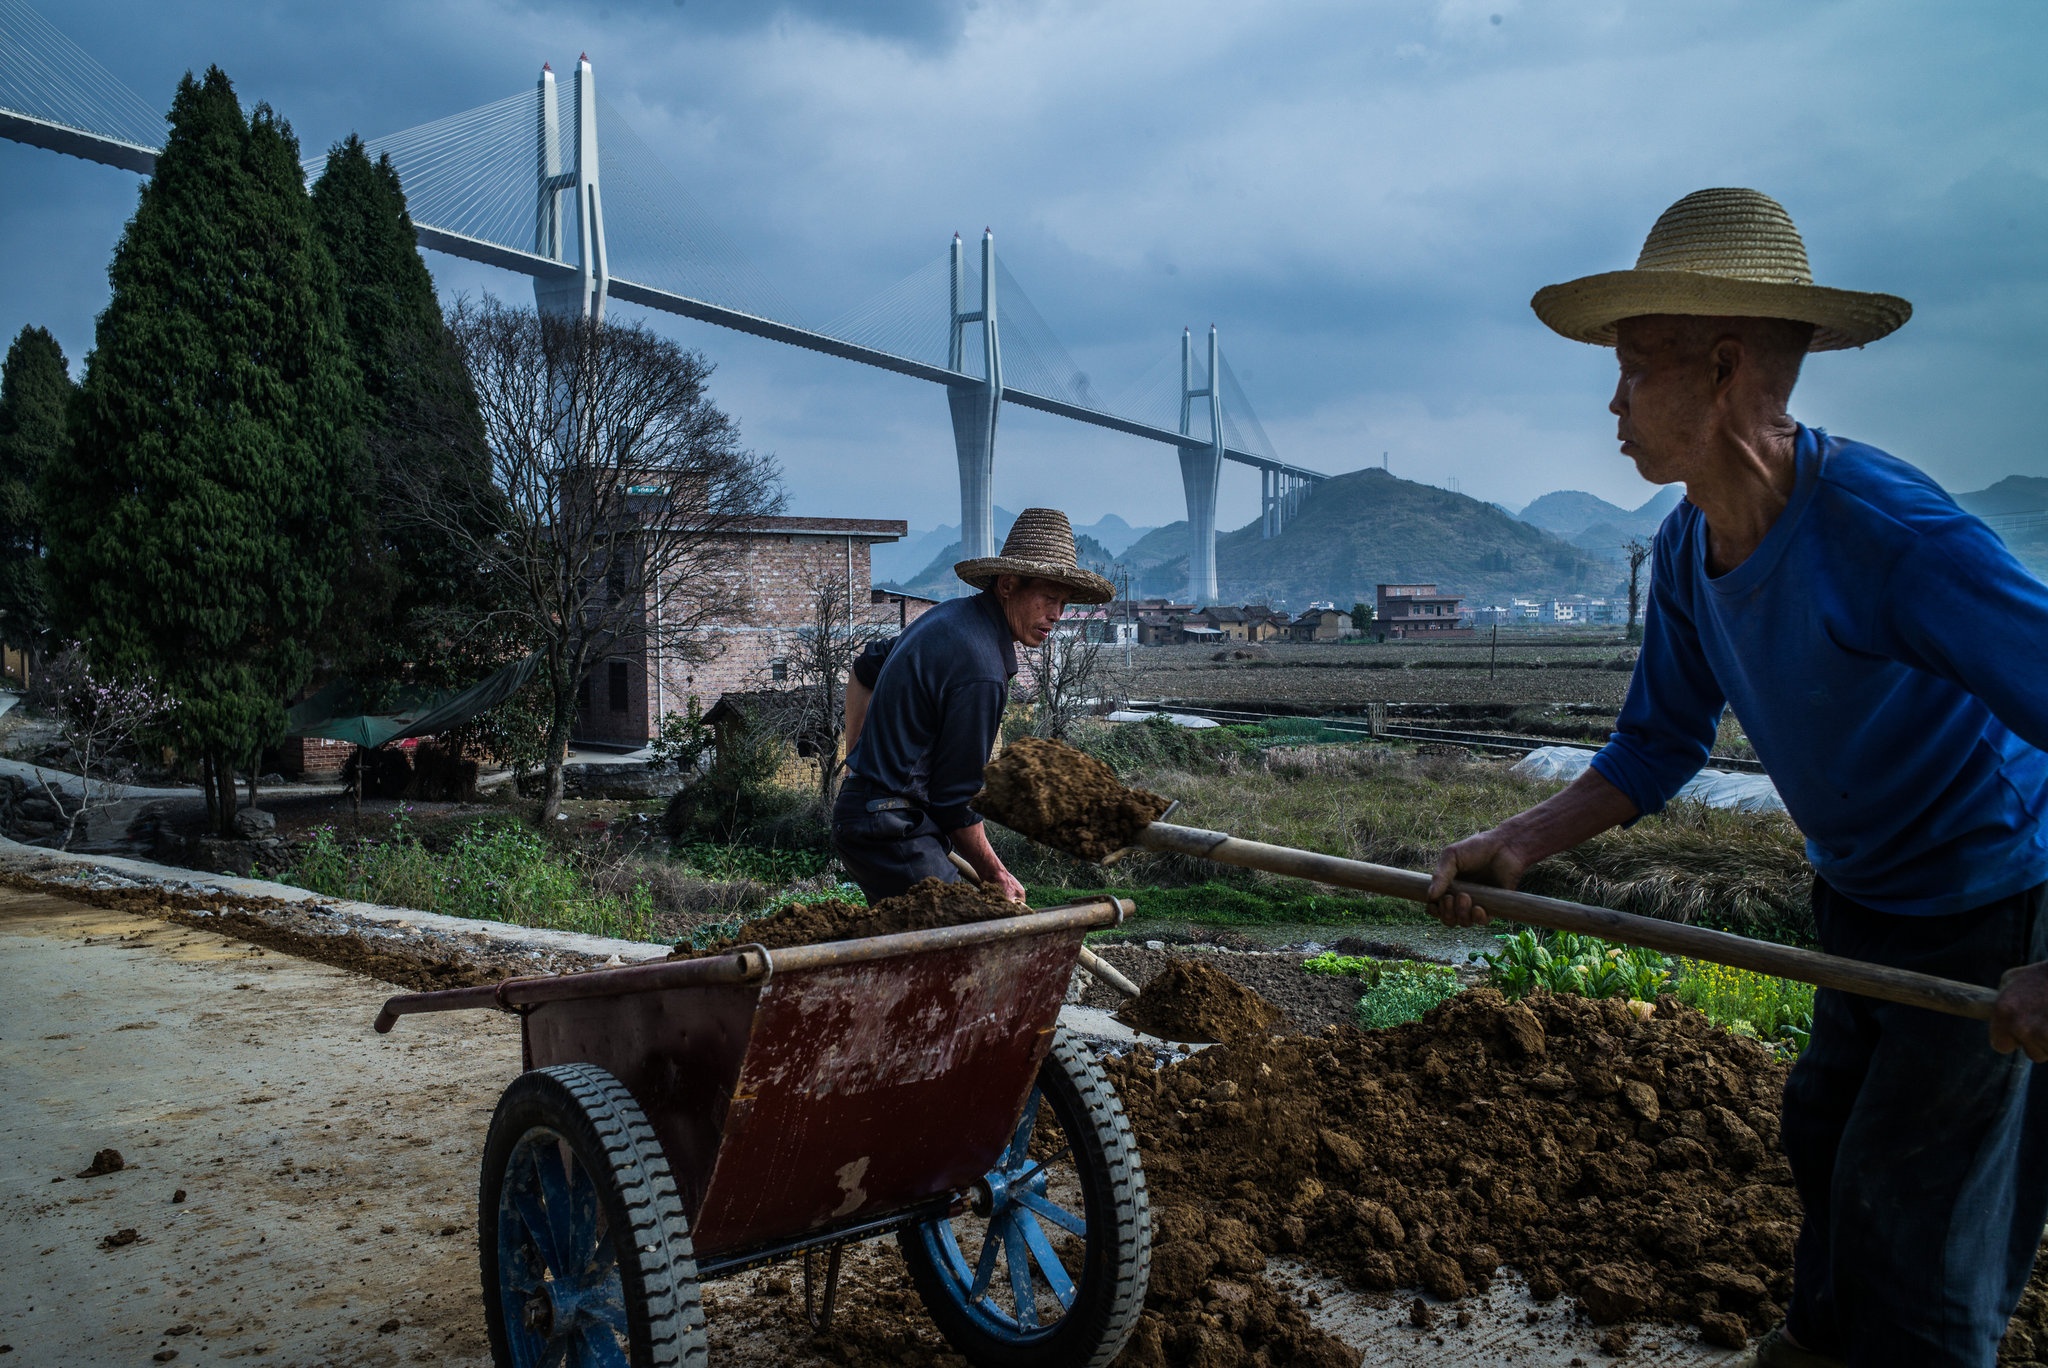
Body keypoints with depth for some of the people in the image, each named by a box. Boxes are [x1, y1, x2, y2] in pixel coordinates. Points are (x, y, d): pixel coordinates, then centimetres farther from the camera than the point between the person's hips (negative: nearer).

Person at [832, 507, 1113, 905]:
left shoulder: (951, 615, 11)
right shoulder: (981, 673, -20)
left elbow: (866, 669, 28)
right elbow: (956, 798, -15)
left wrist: (859, 762, 29)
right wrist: (994, 876, -1)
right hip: (894, 830, -10)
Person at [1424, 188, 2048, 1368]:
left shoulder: (1890, 532, -33)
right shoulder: (1688, 552, -7)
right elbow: (1662, 745, 2)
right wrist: (1523, 842, -10)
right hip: (1862, 901, 8)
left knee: (1917, 1214, 3)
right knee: (1826, 1136, 24)